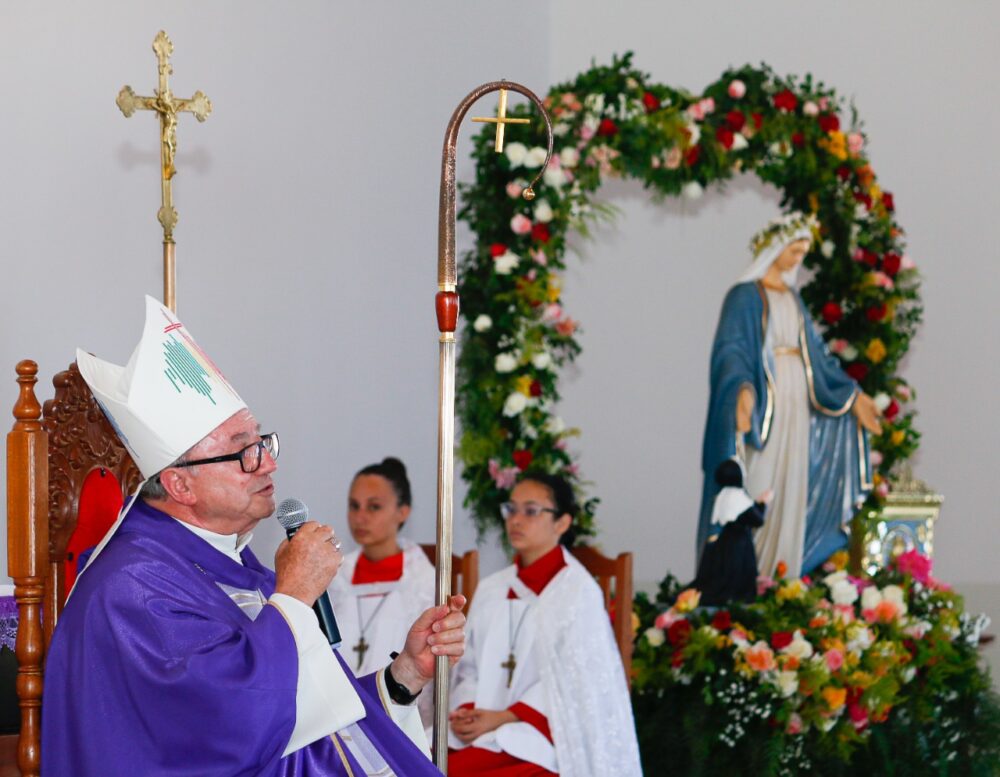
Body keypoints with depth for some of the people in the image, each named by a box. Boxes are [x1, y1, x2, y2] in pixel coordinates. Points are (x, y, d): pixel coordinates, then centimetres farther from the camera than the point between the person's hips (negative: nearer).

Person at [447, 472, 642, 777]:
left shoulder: (578, 592, -4)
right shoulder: (491, 589, 16)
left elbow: (575, 680, -11)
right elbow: (470, 666, 14)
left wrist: (505, 717, -16)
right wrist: (466, 711, -7)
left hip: (544, 739, -6)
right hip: (485, 731, 6)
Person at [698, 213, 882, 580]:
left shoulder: (792, 298, 16)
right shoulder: (744, 295, -6)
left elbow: (816, 354, 20)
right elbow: (730, 349, -16)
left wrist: (852, 394, 15)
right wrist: (742, 389, -35)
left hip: (796, 405, 7)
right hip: (761, 403, -7)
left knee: (791, 491, 6)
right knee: (756, 489, -8)